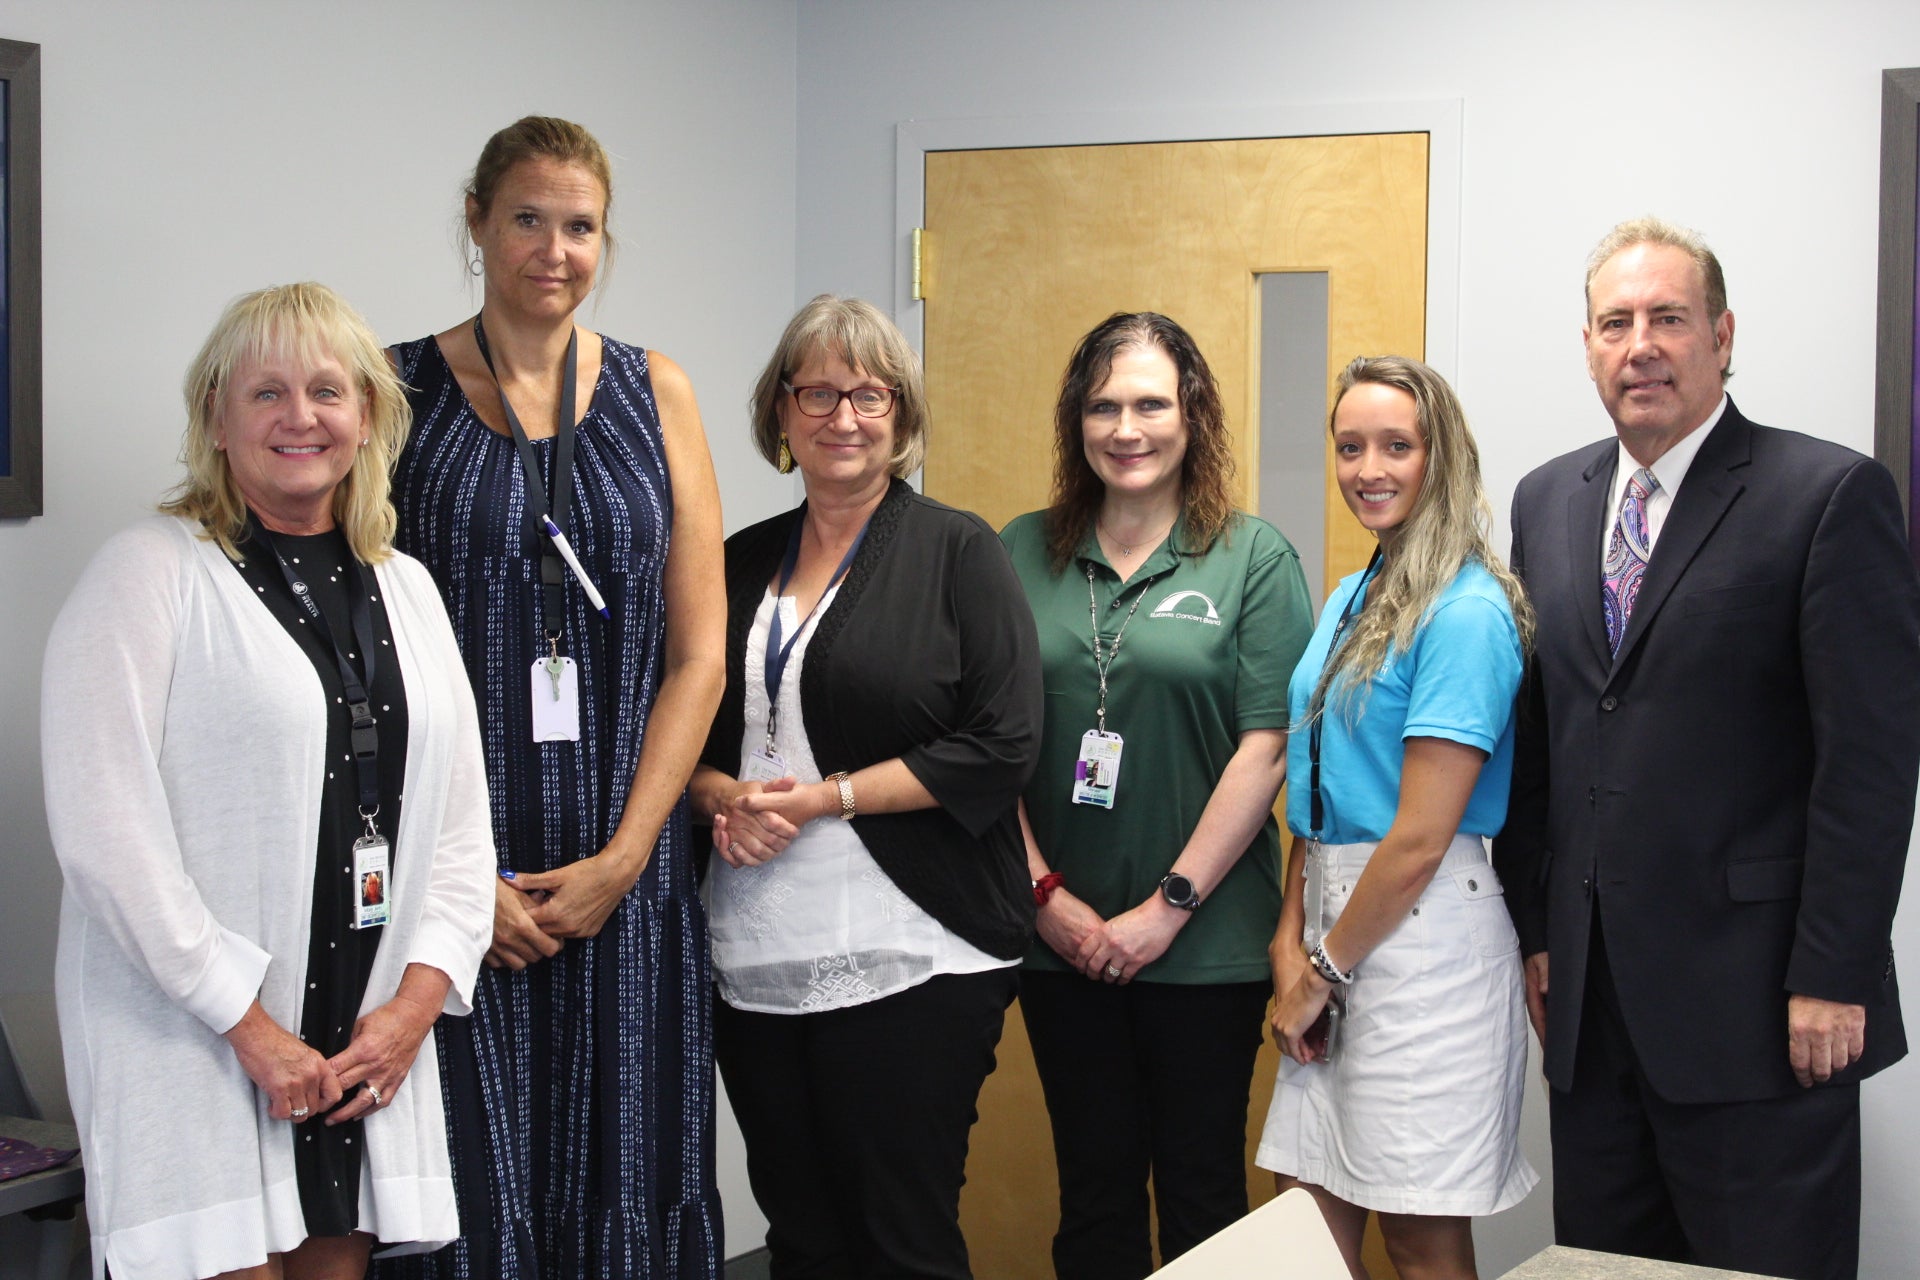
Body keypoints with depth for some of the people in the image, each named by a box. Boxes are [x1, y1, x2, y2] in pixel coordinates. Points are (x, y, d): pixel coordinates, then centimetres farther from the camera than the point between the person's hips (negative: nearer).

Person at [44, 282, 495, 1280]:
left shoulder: (405, 588, 14)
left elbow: (460, 824, 14)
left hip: (369, 1051, 5)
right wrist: (246, 1023, -14)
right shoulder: (152, 573, -4)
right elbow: (103, 826, -13)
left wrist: (418, 998, -1)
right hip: (191, 1048, -5)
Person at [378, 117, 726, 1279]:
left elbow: (698, 653, 3)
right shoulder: (399, 389, 1)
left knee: (628, 1178, 6)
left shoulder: (654, 394, 7)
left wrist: (622, 857, -6)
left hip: (626, 873, 2)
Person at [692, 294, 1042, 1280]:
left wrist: (826, 799, -13)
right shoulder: (740, 563, 13)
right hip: (756, 963, 5)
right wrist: (724, 798, -5)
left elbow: (1000, 747, -10)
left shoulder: (956, 552, -1)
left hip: (909, 965, -5)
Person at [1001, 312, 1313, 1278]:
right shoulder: (1023, 555, 5)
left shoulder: (1253, 559, -2)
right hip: (1063, 939, 2)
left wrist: (1169, 906, -11)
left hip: (1206, 944, -2)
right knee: (1092, 1189, 12)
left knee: (1201, 1194, 7)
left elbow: (1264, 750, -7)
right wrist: (1047, 892, -5)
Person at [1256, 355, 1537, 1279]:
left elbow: (1421, 836, -17)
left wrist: (1325, 971, -8)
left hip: (1422, 935, -8)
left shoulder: (1464, 612, -14)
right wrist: (1291, 943, 3)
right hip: (1338, 922, 8)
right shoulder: (1349, 600, 13)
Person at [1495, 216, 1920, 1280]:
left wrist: (1832, 981, -14)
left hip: (1755, 1010, -5)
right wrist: (1531, 929, 10)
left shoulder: (1831, 495, -7)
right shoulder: (1546, 502, 12)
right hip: (1590, 1002, 6)